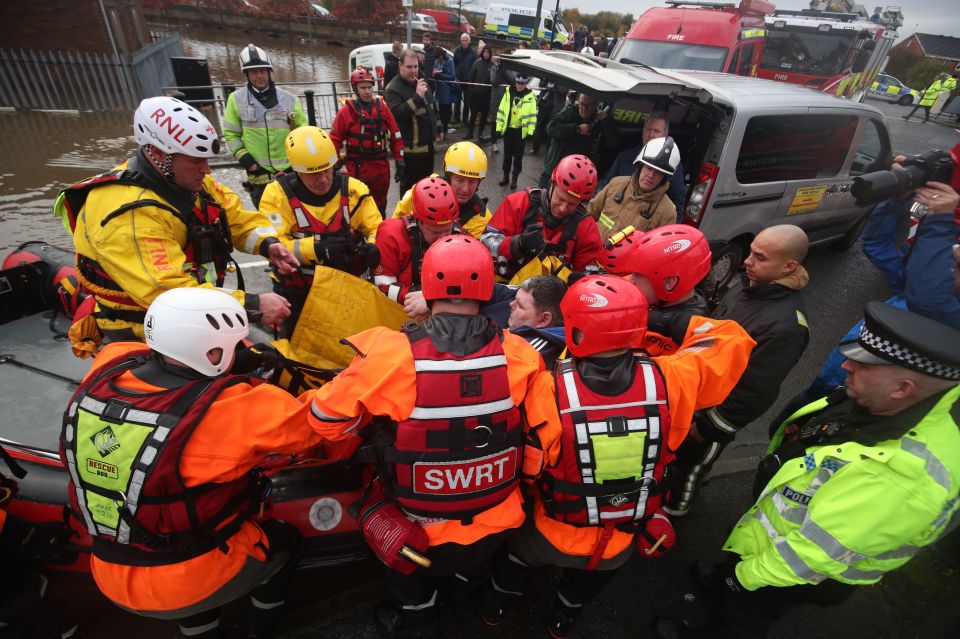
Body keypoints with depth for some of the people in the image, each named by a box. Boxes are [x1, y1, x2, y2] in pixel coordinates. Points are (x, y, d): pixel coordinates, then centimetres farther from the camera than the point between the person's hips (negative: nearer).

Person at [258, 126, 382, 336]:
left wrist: (373, 249, -30)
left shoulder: (353, 189, -6)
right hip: (296, 290, -1)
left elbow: (378, 229, -6)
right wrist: (317, 248, -34)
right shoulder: (277, 193, -11)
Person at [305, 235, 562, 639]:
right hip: (499, 529, 3)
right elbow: (543, 445, -9)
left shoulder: (391, 355, -26)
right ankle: (471, 581, 66)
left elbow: (327, 419, -11)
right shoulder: (521, 356, -19)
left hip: (420, 539, -3)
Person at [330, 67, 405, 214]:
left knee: (380, 207, 17)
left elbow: (395, 136, 6)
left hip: (381, 168, 3)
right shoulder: (347, 110, -4)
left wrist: (400, 163, 3)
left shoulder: (382, 106, 4)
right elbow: (335, 140, -2)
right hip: (357, 169, -3)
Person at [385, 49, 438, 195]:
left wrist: (436, 130, 23)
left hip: (427, 144, 8)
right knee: (410, 185, 1)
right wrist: (417, 97, -32)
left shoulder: (421, 83, 12)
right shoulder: (393, 88, -15)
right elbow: (396, 113, -30)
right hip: (410, 147, -8)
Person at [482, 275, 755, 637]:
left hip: (553, 537, -2)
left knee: (518, 549, 34)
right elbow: (732, 341, -10)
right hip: (624, 541, 3)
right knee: (590, 573, 38)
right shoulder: (667, 380, -28)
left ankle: (496, 606, 62)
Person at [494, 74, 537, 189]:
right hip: (508, 129, 2)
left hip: (521, 131, -2)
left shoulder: (530, 96, -4)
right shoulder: (508, 93, 1)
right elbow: (501, 110, 3)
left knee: (518, 156, 4)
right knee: (507, 154, 11)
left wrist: (530, 131, -9)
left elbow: (533, 115, -3)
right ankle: (506, 176, 24)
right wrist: (499, 128, 0)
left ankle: (515, 178, 16)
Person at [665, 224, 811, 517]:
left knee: (690, 463, 18)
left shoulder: (786, 326, -32)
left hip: (715, 413, -7)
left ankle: (675, 507, 46)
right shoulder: (752, 289, -4)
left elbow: (754, 392, -27)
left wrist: (706, 428, -18)